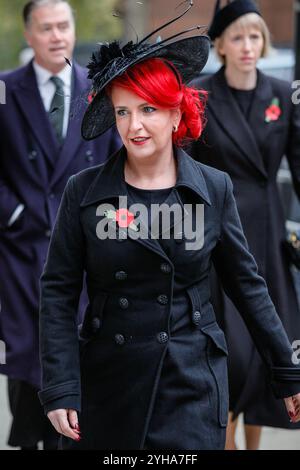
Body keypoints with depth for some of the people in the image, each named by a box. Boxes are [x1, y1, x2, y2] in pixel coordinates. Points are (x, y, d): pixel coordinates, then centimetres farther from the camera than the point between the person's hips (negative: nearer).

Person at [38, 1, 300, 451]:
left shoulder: (215, 188, 0)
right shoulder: (84, 191, -2)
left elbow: (247, 285, 7)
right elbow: (58, 292, -1)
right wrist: (60, 391, -9)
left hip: (192, 388, 0)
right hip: (105, 388, 0)